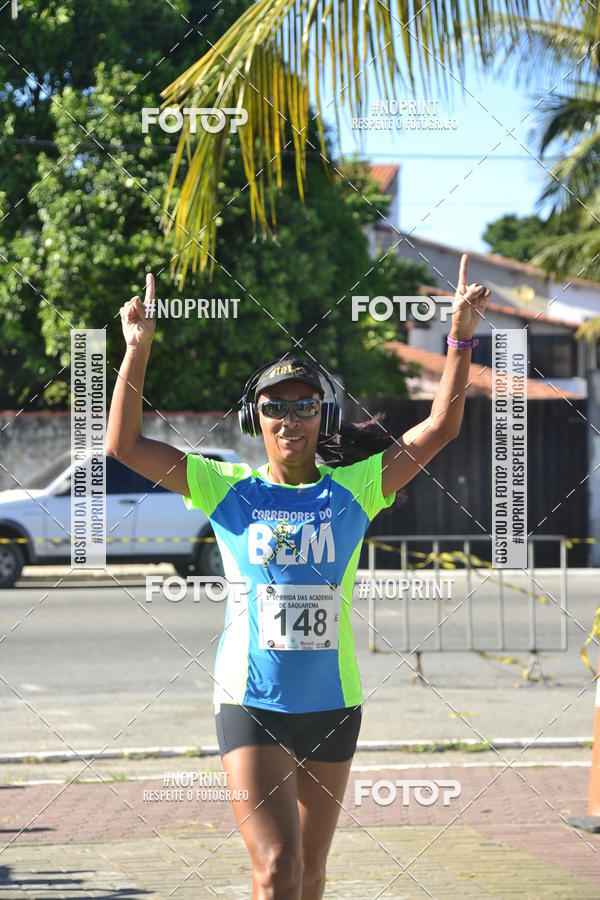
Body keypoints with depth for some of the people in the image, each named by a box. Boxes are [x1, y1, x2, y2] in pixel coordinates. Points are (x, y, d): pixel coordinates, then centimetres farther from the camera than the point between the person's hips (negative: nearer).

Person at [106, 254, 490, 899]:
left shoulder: (352, 490, 4)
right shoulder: (229, 490, 1)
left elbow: (439, 428, 2)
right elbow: (124, 444, -1)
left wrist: (460, 338, -5)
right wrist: (138, 348, -6)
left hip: (332, 705, 2)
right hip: (250, 704, -2)